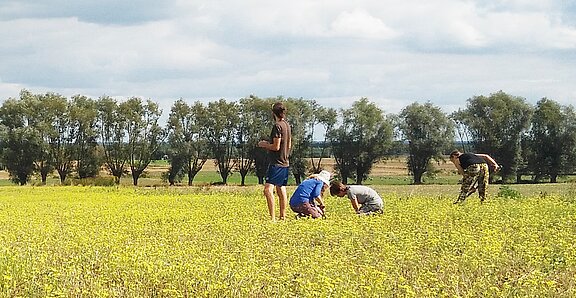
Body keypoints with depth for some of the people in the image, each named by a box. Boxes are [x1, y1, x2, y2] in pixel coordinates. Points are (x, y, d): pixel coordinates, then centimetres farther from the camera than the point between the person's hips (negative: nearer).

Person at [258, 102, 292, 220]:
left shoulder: (277, 126, -14)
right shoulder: (288, 126, 12)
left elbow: (276, 147, -18)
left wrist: (264, 145, -1)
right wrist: (269, 144, 23)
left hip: (276, 163, -10)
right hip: (285, 163, 10)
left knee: (268, 189, -16)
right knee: (281, 189, 17)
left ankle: (273, 218, -23)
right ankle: (283, 216, 22)